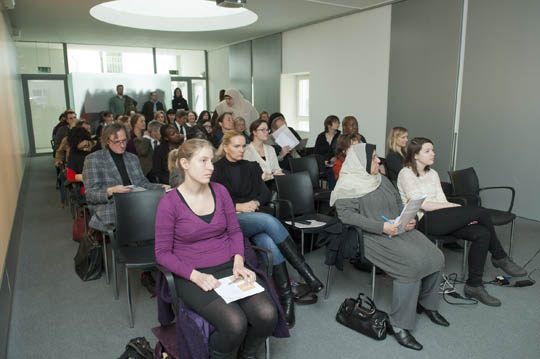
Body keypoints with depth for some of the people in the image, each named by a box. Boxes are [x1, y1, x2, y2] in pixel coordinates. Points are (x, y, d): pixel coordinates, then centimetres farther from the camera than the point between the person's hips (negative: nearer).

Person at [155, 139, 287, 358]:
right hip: (192, 275, -4)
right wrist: (195, 275, -18)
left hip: (229, 266, 4)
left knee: (267, 315, -19)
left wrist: (239, 262, -6)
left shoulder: (220, 191, 3)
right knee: (235, 324, -28)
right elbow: (163, 253, -5)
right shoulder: (169, 203, -8)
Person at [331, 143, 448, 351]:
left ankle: (427, 303, 19)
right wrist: (382, 227, -23)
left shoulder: (381, 180, 19)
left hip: (400, 230, 8)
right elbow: (346, 214, -18)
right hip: (373, 237, -8)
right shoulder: (349, 185, -6)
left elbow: (398, 203, 23)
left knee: (435, 257, -7)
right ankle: (400, 325, -16)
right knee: (413, 263, -27)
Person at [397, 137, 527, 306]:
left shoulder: (433, 173, 20)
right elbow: (421, 204, -13)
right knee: (480, 213, -16)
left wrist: (462, 216, -5)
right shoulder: (406, 173, -5)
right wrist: (454, 206, -9)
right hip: (423, 221, -8)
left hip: (440, 219, 8)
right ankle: (500, 257, 10)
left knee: (482, 234, -17)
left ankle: (474, 285, -6)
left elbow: (442, 202, 12)